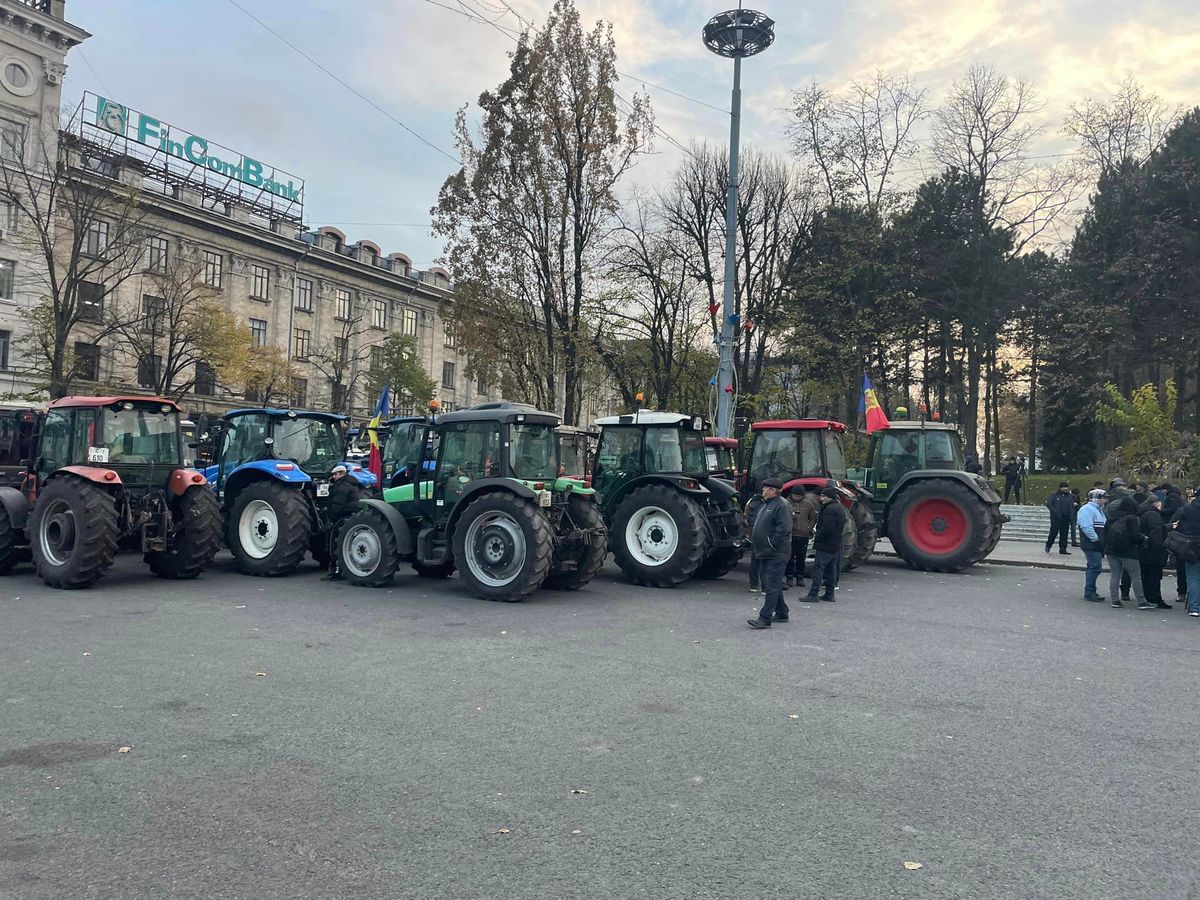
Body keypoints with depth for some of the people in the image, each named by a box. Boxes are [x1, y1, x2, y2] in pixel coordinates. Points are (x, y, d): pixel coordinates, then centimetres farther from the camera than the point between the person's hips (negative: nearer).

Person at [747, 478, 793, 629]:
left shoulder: (782, 506, -15)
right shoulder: (767, 505, 17)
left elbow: (784, 529, -24)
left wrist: (772, 544, -21)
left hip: (776, 554, -10)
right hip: (765, 554, 10)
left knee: (772, 586, -9)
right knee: (773, 584, 17)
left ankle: (765, 618, -11)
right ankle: (782, 613, 28)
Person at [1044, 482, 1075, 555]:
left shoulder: (1069, 496, 12)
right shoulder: (1054, 495, -4)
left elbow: (1072, 506, 20)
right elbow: (1048, 504, -9)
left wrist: (1071, 515, 7)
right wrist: (1054, 512, -17)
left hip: (1066, 518, 5)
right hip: (1056, 518, -5)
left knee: (1064, 534, 5)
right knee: (1054, 532, -3)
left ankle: (1063, 549, 11)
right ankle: (1048, 546, 18)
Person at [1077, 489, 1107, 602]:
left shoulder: (1099, 510, 22)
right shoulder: (1086, 510, -12)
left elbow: (1103, 527, 28)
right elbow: (1086, 527, -23)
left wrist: (1104, 541, 16)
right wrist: (1096, 539, -23)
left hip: (1098, 545, 10)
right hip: (1092, 545, -10)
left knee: (1094, 568, 13)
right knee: (1095, 567, -11)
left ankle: (1090, 592, 20)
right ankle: (1089, 593, -7)